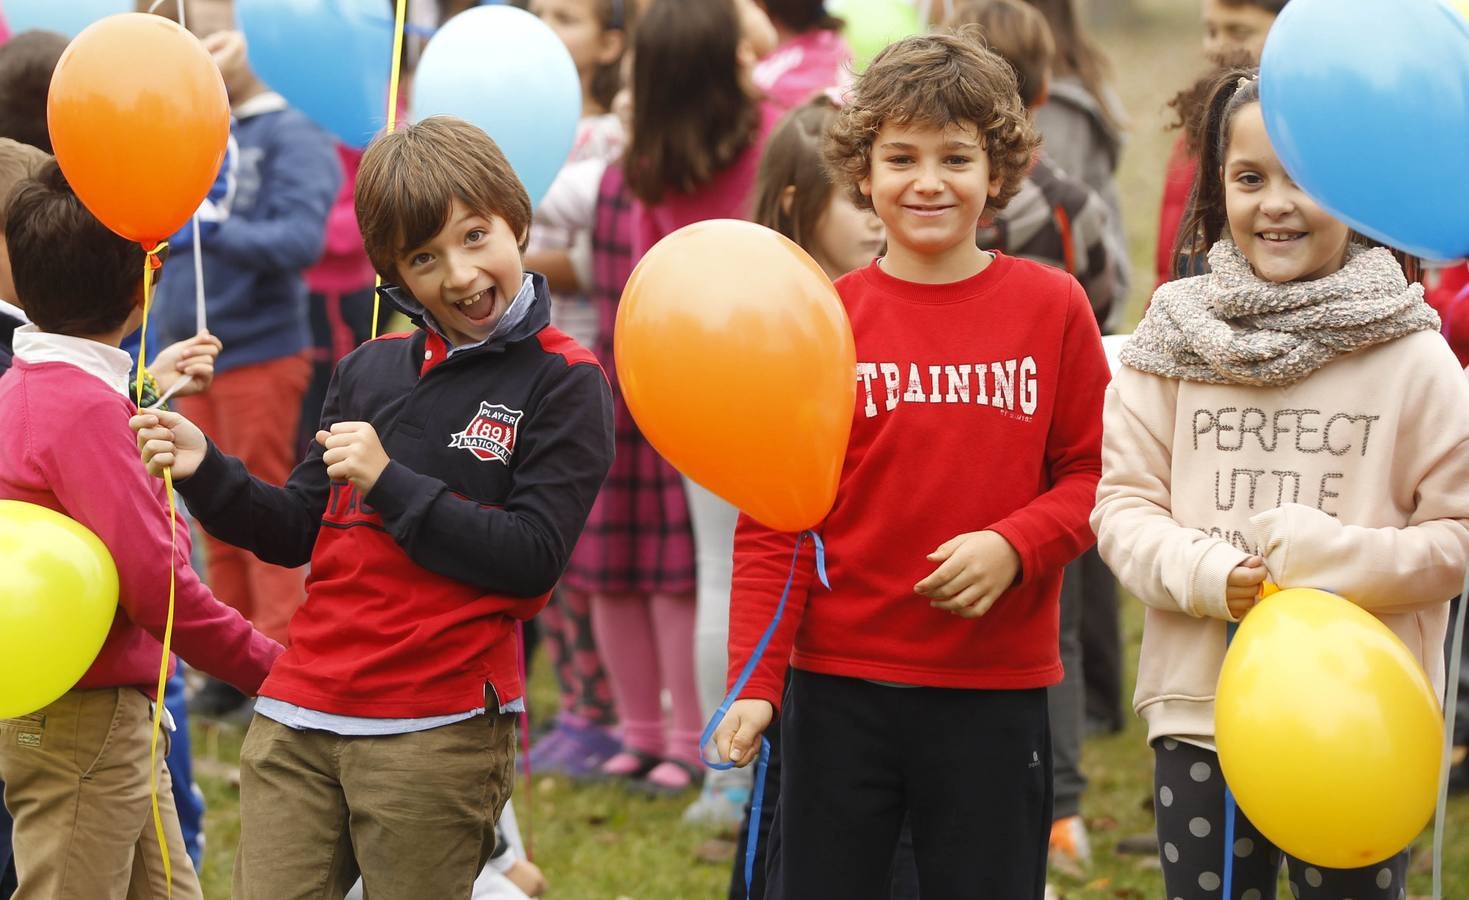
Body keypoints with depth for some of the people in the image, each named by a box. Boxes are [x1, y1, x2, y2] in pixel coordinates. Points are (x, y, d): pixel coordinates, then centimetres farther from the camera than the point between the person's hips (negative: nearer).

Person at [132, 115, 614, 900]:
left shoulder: (563, 383, -1)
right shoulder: (369, 371, 15)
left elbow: (532, 558, -10)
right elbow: (297, 531, 17)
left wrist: (390, 483, -10)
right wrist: (205, 471, 0)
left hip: (436, 737, -5)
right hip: (296, 718, 5)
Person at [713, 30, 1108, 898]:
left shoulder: (1052, 306, 0)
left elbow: (1096, 471, 4)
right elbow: (772, 521, -1)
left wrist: (1014, 546, -15)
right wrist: (754, 681, -9)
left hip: (997, 691, 0)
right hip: (840, 686, 0)